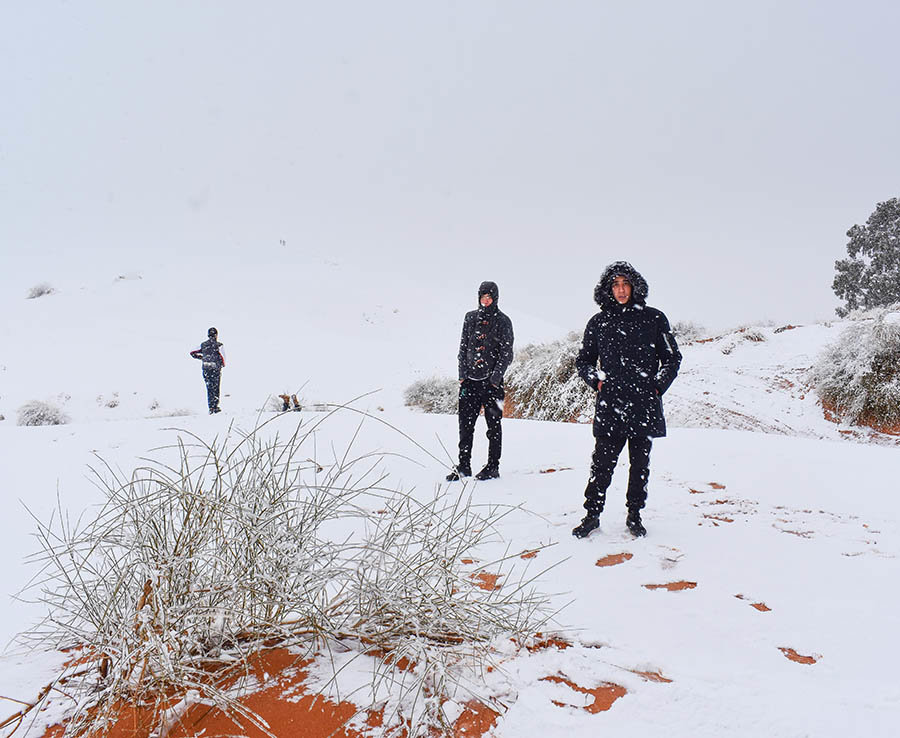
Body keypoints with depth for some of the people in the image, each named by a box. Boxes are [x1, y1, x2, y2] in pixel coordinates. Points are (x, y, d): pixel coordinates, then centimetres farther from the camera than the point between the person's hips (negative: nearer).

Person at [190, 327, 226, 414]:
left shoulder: (203, 345, 4)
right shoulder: (219, 345, -10)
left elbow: (192, 353, 7)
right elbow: (222, 356, -16)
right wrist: (223, 364, 4)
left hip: (205, 369, 3)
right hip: (216, 369, -3)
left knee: (209, 388, 11)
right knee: (215, 388, 8)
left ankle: (211, 408, 7)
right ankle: (215, 407, 7)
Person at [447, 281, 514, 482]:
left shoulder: (502, 321, -1)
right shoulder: (470, 318, 11)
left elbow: (506, 353, -4)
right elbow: (463, 347, 12)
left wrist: (495, 377, -12)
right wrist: (462, 373, 3)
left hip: (491, 380, -4)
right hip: (470, 380, 4)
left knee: (493, 424, 4)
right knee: (465, 424, 5)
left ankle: (493, 467, 13)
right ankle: (464, 466, 14)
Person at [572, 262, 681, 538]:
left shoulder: (654, 318, 4)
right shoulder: (598, 323, 7)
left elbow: (672, 357, 12)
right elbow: (583, 360, 18)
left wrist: (658, 386, 2)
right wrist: (596, 381, 3)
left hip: (644, 405, 0)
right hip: (609, 405, 0)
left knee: (640, 464, 10)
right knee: (602, 462, -1)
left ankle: (634, 515, 24)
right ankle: (592, 514, 13)